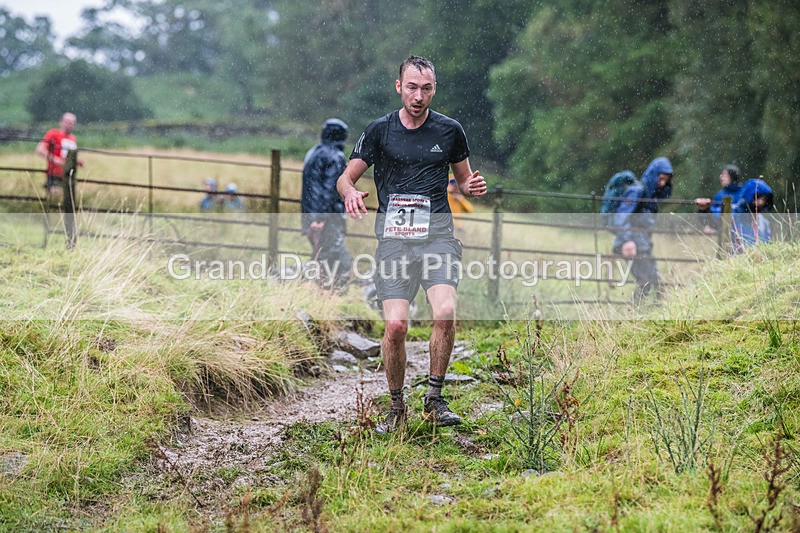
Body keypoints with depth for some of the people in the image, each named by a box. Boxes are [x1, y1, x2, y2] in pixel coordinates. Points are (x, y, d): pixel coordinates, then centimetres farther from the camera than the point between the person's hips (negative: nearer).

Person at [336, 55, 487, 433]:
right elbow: (345, 178, 11)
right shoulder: (380, 130, 7)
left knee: (445, 312, -22)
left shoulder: (450, 130, 9)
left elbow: (463, 179, 22)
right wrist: (350, 193, -12)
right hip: (393, 234, 0)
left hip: (437, 232, 0)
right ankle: (396, 407, 7)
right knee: (395, 325, -13)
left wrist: (473, 187, -3)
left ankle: (434, 399, -5)